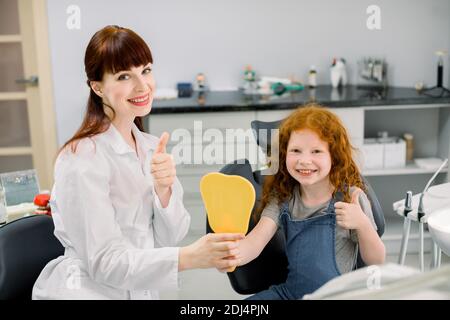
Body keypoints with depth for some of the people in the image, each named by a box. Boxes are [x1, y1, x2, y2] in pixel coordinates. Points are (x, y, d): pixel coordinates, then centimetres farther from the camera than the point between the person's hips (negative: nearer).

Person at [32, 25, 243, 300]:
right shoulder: (82, 159, -17)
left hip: (141, 290, 6)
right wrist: (189, 257, -29)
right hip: (89, 290, -5)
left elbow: (168, 237, -1)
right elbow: (103, 261, -19)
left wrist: (164, 189, -18)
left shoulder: (152, 147, 1)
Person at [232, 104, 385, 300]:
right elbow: (254, 242, -16)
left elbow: (376, 261, -7)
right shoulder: (282, 198, -5)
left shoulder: (350, 197, -14)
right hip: (289, 290, 1)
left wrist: (363, 224, -27)